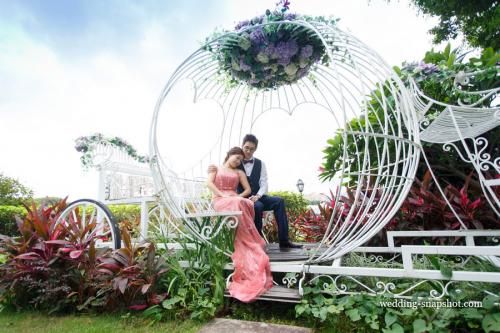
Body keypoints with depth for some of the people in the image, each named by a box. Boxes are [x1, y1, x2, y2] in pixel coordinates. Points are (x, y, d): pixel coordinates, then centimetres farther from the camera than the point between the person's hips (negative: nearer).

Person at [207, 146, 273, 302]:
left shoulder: (239, 172, 25)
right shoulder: (216, 168, 19)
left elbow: (248, 189, 15)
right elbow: (209, 183, 1)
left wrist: (238, 196, -7)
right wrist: (223, 195, -13)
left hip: (236, 200, 3)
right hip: (219, 200, -3)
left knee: (242, 204, -35)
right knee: (238, 205, -37)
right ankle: (253, 245, -30)